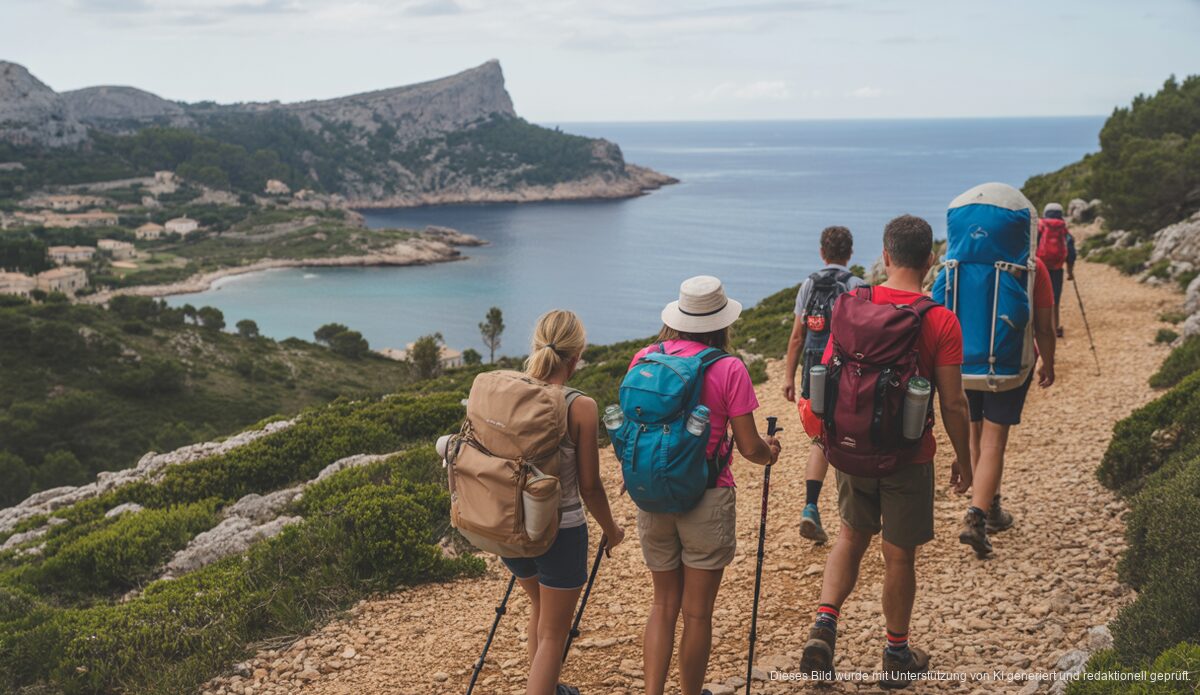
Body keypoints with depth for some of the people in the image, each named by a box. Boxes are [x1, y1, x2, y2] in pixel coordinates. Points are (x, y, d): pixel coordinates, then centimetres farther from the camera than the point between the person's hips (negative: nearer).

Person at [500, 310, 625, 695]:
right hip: (560, 532, -5)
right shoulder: (580, 407, -18)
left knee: (539, 605, 31)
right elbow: (589, 486, -12)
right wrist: (611, 529, 5)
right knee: (553, 634, 11)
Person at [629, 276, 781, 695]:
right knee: (697, 612, 10)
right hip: (706, 500, -4)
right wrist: (770, 452, 13)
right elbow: (749, 448, -8)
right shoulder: (728, 369, -10)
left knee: (664, 604, 18)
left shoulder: (644, 359, 0)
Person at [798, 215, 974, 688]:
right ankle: (897, 656, 27)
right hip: (909, 456, -3)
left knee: (852, 537, 23)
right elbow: (953, 404, -12)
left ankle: (824, 623, 6)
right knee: (899, 557, 11)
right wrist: (963, 459, 2)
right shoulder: (940, 321, -14)